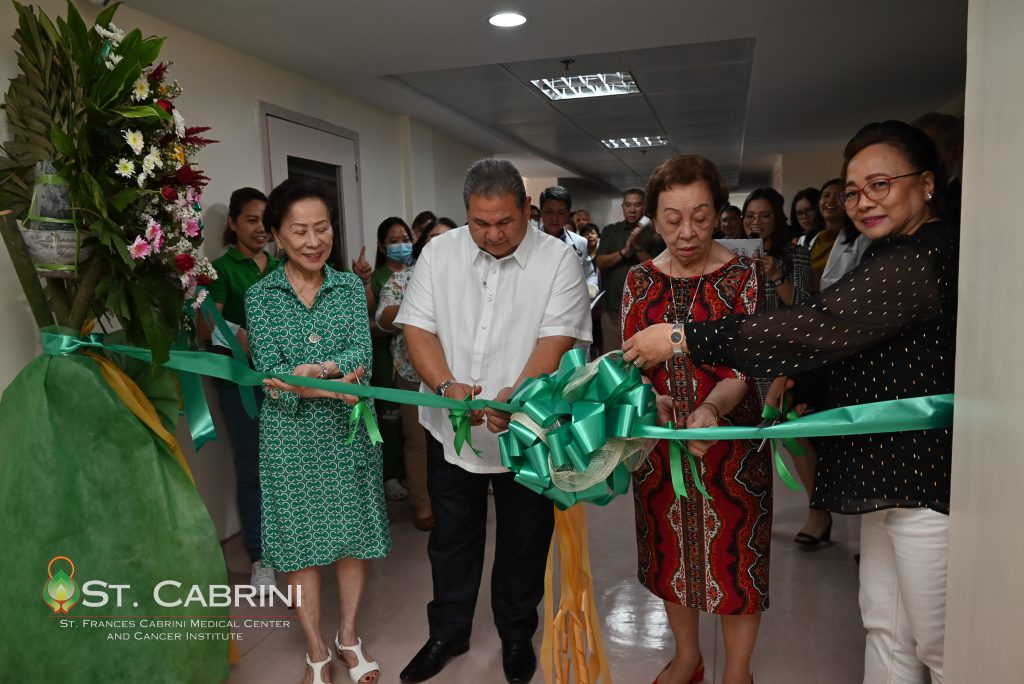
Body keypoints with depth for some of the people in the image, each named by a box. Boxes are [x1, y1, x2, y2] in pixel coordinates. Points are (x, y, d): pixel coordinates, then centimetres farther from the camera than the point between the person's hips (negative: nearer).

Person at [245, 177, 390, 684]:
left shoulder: (350, 287, 1)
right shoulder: (259, 295, -4)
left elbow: (361, 355, -11)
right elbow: (269, 373, -12)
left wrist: (314, 369, -28)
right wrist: (333, 383, -25)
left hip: (348, 431, 2)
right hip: (291, 435, -1)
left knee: (353, 535, 12)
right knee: (300, 544, 9)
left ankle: (348, 637, 34)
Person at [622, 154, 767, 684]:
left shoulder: (741, 276, -9)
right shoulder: (640, 280, 0)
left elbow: (745, 368, -14)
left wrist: (711, 408, -35)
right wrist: (652, 397, -25)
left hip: (729, 438, -3)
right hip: (659, 439, 3)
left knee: (733, 554, 8)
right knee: (671, 551, 17)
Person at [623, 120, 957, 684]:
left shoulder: (921, 259, -20)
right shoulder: (897, 258, 14)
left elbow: (817, 326, -28)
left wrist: (685, 338, -26)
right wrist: (800, 383, 2)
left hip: (926, 481, -10)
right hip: (890, 473, 10)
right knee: (884, 627, 19)